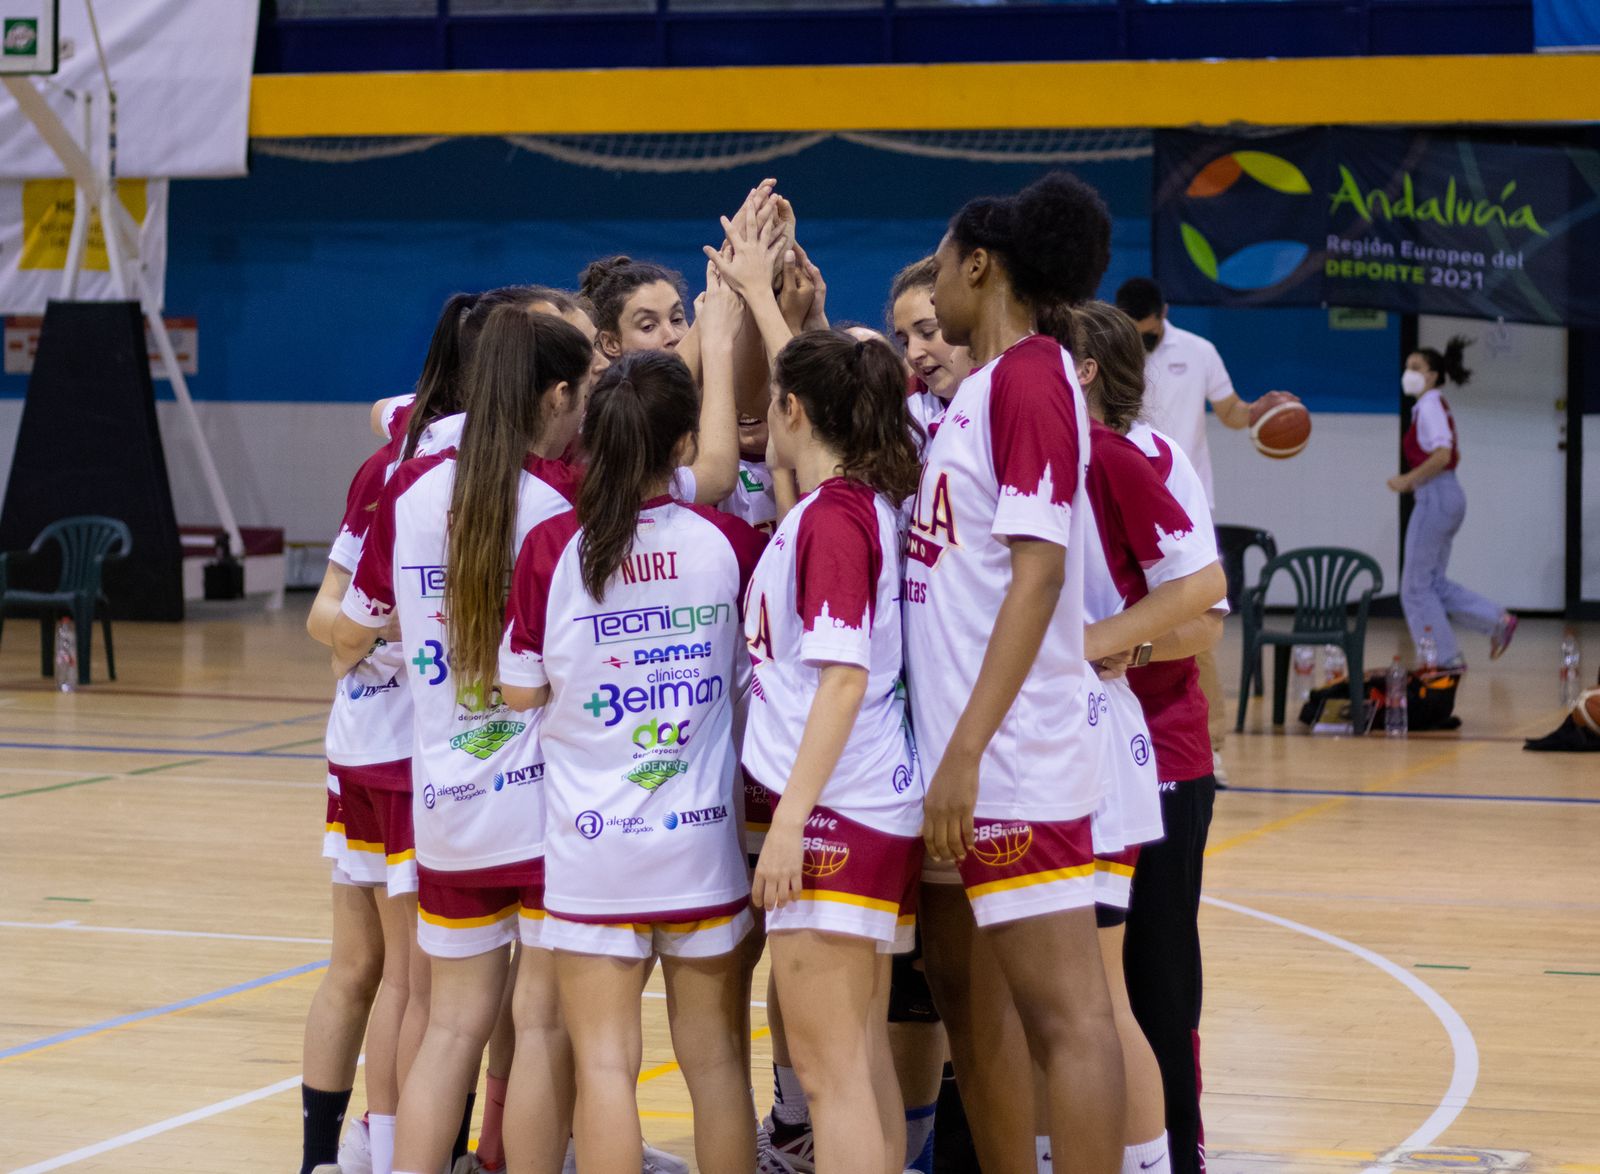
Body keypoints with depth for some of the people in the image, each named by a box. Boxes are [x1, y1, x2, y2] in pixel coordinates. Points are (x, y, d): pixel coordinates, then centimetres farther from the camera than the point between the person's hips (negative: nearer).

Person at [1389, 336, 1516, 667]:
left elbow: (1442, 456, -24)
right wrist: (1414, 482, 17)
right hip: (1447, 496, 10)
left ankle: (1445, 658, 1)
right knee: (1435, 583, 14)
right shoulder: (1436, 407, 17)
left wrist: (1407, 480, -18)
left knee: (1417, 586, -3)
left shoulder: (1430, 407, -12)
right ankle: (1498, 621, 10)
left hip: (1436, 499, -10)